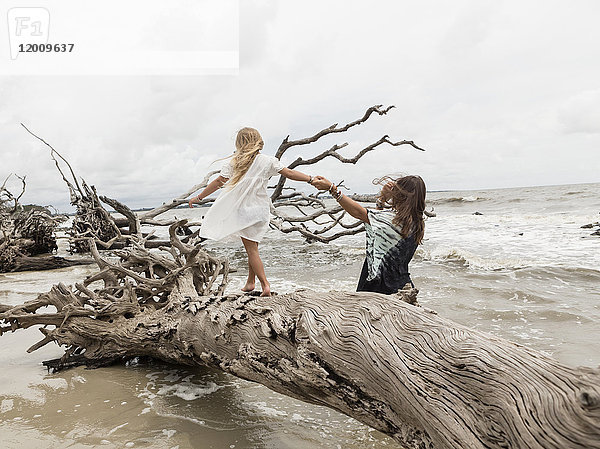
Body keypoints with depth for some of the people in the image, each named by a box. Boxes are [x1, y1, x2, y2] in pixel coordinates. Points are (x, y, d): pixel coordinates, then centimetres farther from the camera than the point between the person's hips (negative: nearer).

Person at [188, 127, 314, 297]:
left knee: (251, 249, 0)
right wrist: (311, 179, 3)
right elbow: (290, 173, -5)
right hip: (261, 209, 3)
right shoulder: (267, 161, -1)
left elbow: (218, 182, -2)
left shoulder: (235, 162, -3)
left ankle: (265, 285, -7)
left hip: (244, 210, -3)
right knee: (252, 247, 17)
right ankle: (250, 282, 25)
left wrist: (199, 197, 7)